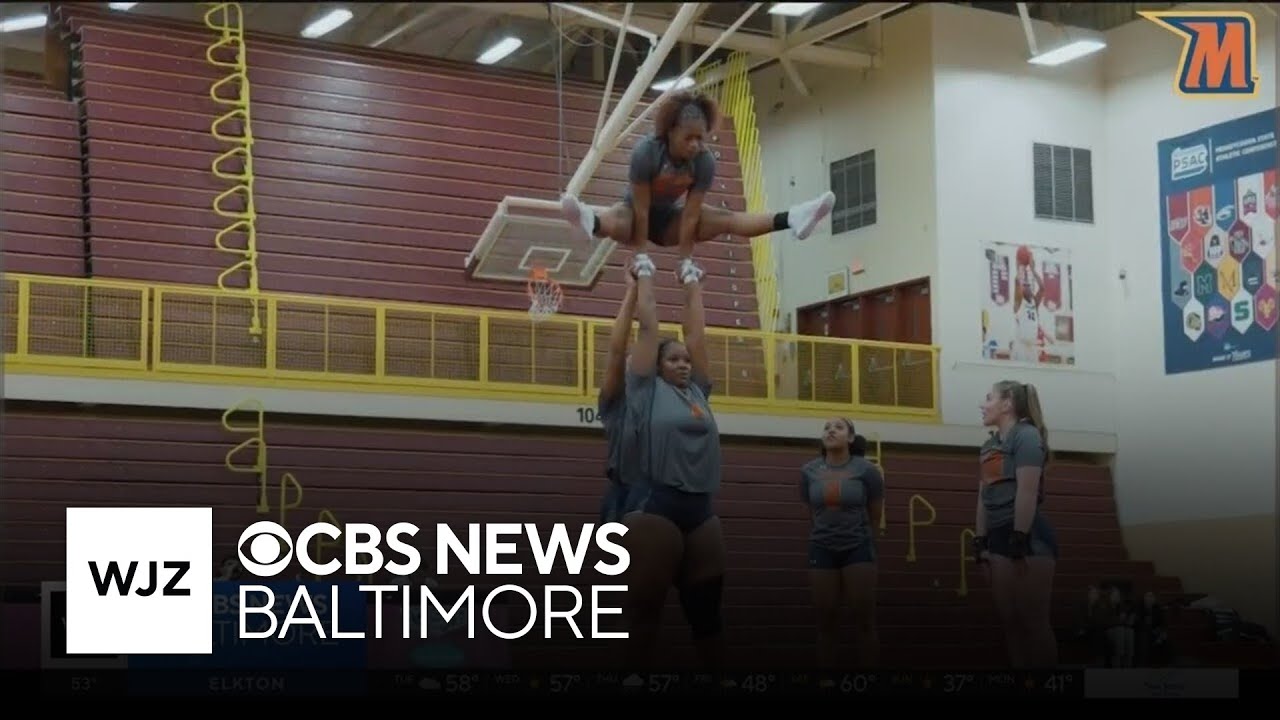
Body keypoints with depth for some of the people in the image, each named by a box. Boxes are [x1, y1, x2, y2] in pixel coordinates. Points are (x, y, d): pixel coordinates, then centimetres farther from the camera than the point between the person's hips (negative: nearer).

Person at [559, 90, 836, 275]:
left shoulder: (705, 161, -21)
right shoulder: (645, 151, -30)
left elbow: (690, 215, -20)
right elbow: (641, 210, -29)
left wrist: (685, 259, -21)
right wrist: (639, 256, -28)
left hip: (670, 217, 3)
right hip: (637, 213, -3)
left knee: (725, 218, -19)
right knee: (619, 223, -40)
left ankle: (790, 220, -36)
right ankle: (590, 223, -74)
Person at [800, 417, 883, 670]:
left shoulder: (866, 470, -9)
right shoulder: (809, 471, -3)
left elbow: (875, 513, 6)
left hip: (858, 548, -2)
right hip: (822, 549, 2)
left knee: (864, 621, -1)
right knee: (826, 622, 6)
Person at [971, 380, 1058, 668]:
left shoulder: (1026, 436, -6)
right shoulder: (989, 446, 18)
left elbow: (1027, 491, -15)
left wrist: (1020, 540, -20)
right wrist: (980, 540, 11)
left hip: (1028, 537, -8)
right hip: (1000, 538, 8)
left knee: (1034, 620, -7)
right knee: (1009, 619, 7)